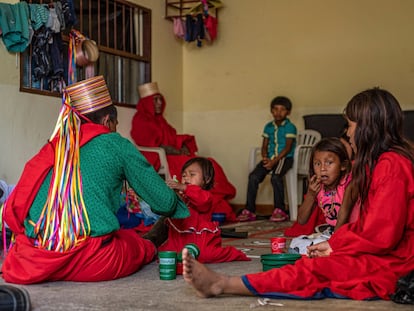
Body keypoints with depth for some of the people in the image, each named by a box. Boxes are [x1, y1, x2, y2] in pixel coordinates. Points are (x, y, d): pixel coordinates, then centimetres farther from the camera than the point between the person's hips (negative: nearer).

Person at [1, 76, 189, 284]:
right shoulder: (116, 144, 4)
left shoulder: (52, 148, 15)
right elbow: (163, 201, 8)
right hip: (91, 265, -3)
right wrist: (180, 209, 31)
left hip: (32, 264, 3)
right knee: (137, 241, 27)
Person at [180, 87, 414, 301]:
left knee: (313, 271, -18)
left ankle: (221, 284, -21)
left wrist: (335, 247, -9)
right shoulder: (385, 161, 18)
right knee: (313, 266, -4)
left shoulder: (391, 164, -16)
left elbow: (383, 234, -20)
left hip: (390, 264, -10)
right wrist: (333, 243, 5)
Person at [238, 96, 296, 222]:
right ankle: (249, 210, -13)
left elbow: (288, 148, -10)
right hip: (270, 158, 5)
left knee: (275, 177, -33)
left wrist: (274, 161, -20)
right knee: (253, 176, -17)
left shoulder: (290, 127, -2)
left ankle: (280, 210, -21)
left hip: (285, 157, -5)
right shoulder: (268, 126, 15)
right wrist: (265, 157, -8)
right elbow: (264, 146, 14)